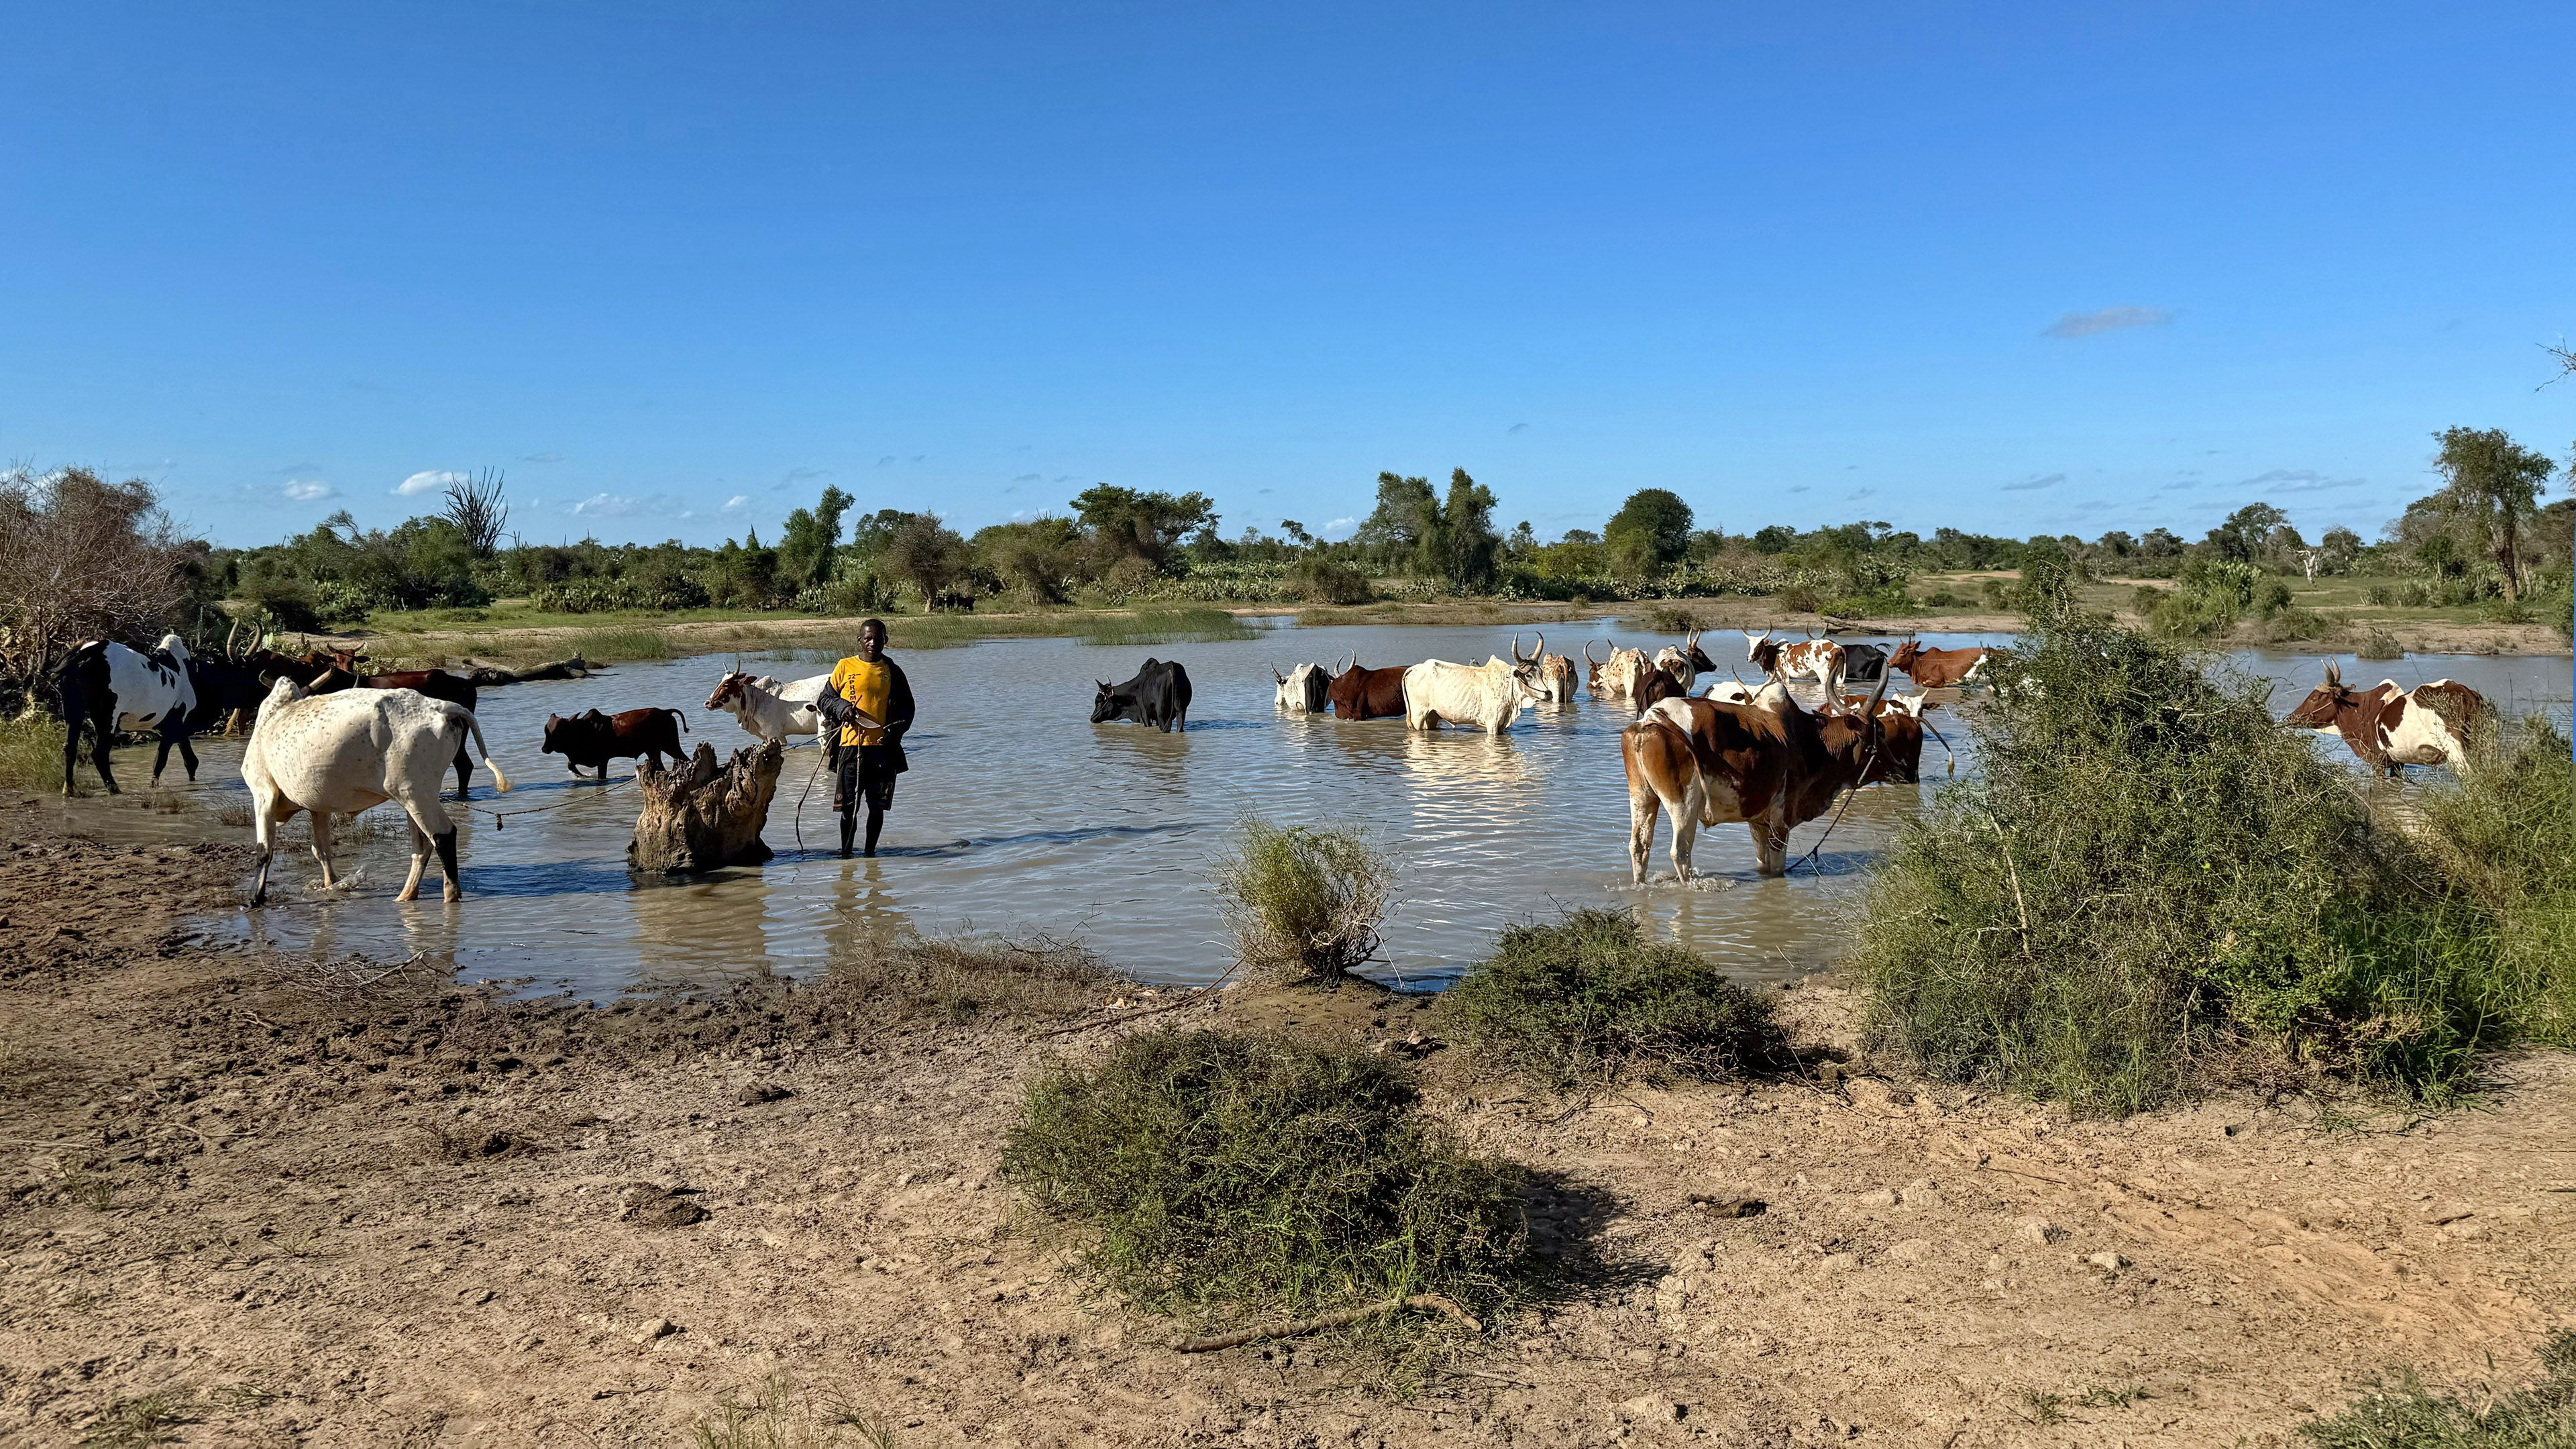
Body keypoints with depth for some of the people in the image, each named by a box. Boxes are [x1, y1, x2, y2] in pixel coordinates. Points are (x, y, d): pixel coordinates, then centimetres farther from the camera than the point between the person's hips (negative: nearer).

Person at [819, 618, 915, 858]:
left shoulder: (892, 671, 10)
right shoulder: (845, 667, 5)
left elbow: (906, 708, 14)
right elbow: (824, 699, 12)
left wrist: (897, 727, -6)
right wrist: (840, 707, -9)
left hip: (883, 747, 2)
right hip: (850, 746, -1)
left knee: (877, 806, 6)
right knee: (848, 806, 0)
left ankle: (870, 851, 19)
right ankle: (846, 852, 13)